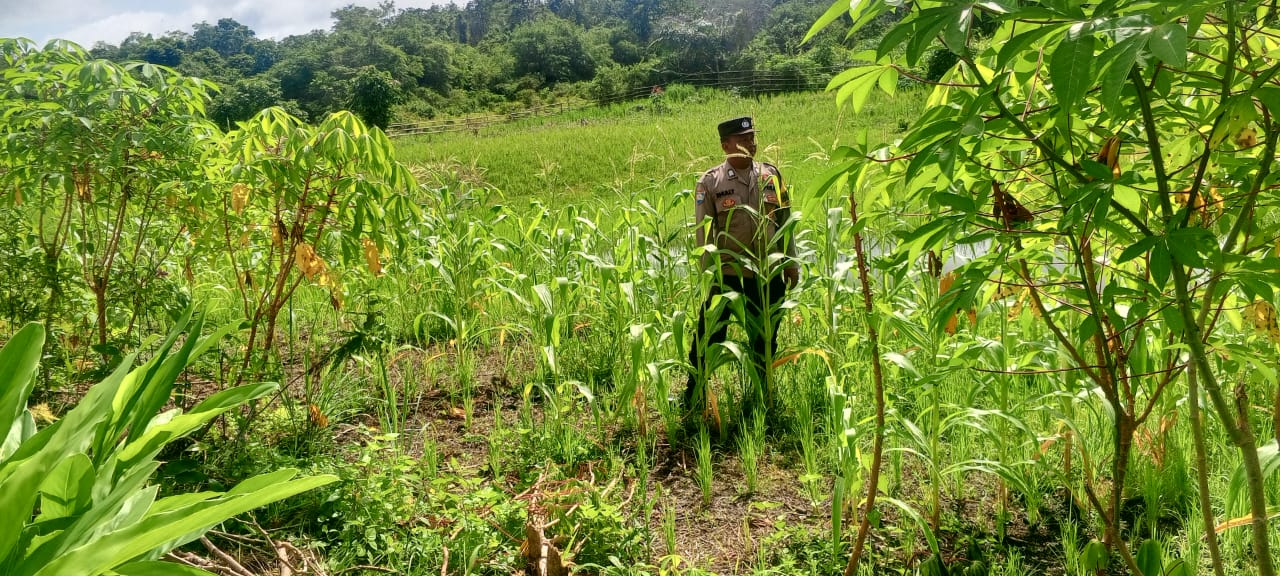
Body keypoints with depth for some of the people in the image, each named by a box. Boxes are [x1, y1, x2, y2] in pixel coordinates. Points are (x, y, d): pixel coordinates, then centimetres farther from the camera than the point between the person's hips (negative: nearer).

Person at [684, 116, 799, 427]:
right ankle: (693, 404, 14)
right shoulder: (710, 182, -5)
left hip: (768, 275, 4)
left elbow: (785, 223, 12)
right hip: (727, 275, -3)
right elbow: (704, 233, -5)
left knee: (764, 342, 13)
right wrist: (709, 274, -9)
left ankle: (757, 402, 29)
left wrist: (791, 263, 9)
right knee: (707, 339, -1)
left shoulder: (772, 176, 6)